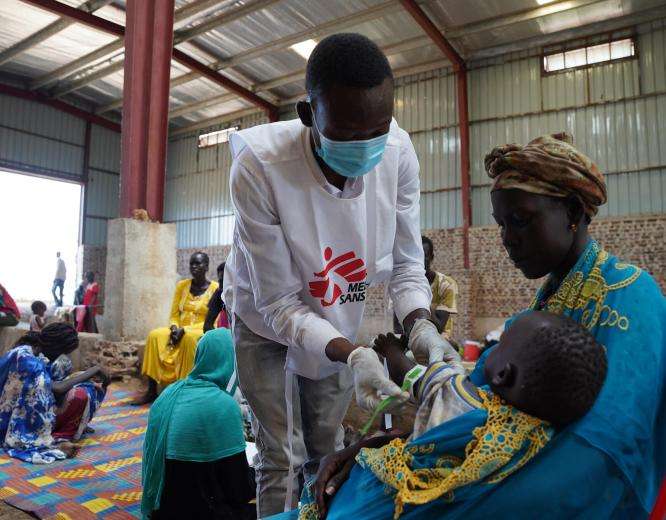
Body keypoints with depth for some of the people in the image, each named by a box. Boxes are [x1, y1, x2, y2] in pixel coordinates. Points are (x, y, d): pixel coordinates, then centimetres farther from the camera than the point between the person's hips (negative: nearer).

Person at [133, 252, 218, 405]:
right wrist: (174, 328, -13)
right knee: (155, 335, -21)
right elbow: (174, 315, 9)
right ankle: (151, 391, -17)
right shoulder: (182, 285, 7)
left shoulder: (215, 288, -7)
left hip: (202, 332, -4)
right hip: (179, 331, 5)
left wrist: (185, 330, -21)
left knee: (189, 338, -36)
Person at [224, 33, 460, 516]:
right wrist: (351, 354, -40)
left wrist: (419, 325, -30)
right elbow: (279, 305, -27)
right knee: (282, 458, 3)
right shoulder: (259, 166, -33)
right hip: (269, 321, -3)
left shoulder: (398, 152, -24)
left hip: (339, 322, 3)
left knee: (328, 449, 18)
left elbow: (406, 262, -12)